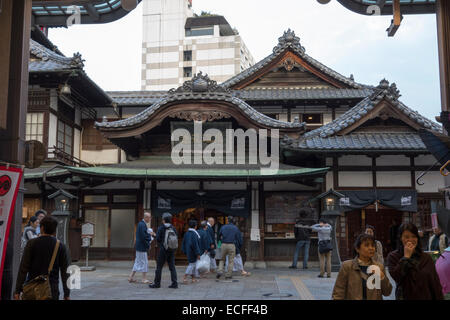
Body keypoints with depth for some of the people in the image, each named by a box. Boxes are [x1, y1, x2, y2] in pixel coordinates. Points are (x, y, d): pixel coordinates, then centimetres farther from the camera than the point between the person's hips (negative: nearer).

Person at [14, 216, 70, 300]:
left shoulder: (32, 243, -2)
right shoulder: (60, 246, 1)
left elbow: (23, 268, -5)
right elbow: (65, 271, 2)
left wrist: (18, 290, 0)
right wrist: (67, 294, 7)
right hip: (52, 289, 1)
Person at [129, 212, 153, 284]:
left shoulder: (141, 223, 13)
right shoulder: (143, 225, -19)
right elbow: (143, 237, -23)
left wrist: (150, 234, 7)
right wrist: (150, 237, -10)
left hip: (139, 247, 10)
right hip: (142, 247, -10)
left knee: (138, 262, 15)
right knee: (144, 262, -2)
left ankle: (131, 277, 19)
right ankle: (144, 279, 6)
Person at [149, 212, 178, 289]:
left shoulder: (161, 228, -8)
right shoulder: (173, 228, 4)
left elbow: (158, 239, -10)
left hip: (163, 249, -4)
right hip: (172, 250, 4)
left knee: (159, 266, 4)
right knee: (172, 267, 7)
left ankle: (157, 283, 8)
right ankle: (174, 283, 4)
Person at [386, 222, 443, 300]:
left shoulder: (426, 258, 1)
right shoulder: (393, 257, -5)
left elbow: (435, 284, 3)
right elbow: (395, 277, -20)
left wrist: (439, 298, -4)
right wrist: (406, 257, -17)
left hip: (426, 297, 2)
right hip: (404, 297, -2)